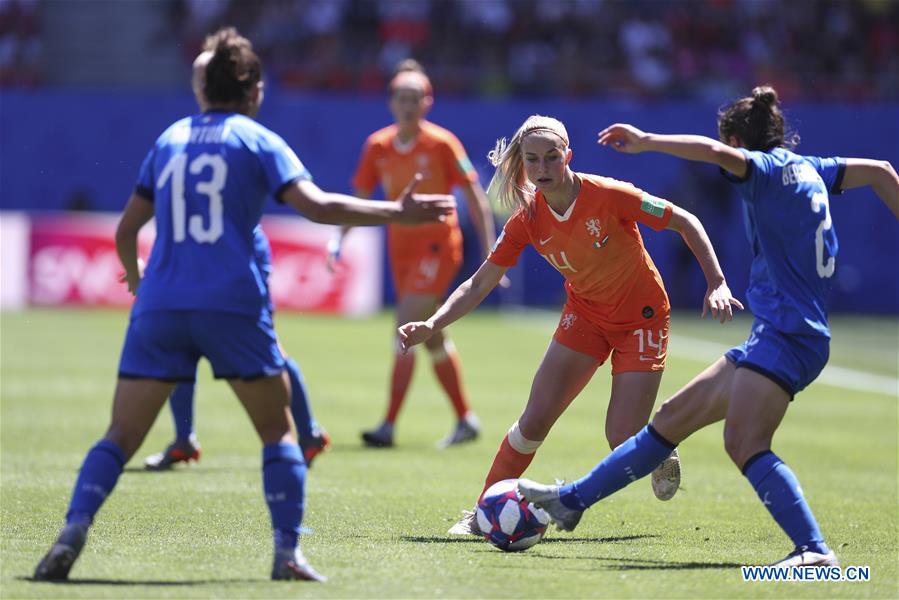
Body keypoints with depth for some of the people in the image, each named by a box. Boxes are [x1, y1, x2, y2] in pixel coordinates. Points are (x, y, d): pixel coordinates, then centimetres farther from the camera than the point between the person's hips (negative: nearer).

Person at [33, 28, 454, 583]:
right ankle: (288, 552, 2)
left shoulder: (169, 140, 17)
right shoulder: (259, 142, 5)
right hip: (234, 305, -3)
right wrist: (399, 212, -5)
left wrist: (135, 278, 44)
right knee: (278, 431, 11)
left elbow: (127, 229, 24)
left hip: (159, 308, 3)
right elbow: (318, 206, -9)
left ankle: (72, 535, -16)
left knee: (121, 436, 3)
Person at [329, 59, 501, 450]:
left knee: (406, 327, -16)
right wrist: (339, 241, -3)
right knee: (433, 338, 12)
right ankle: (465, 420, 24)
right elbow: (359, 199, 10)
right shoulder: (377, 146, 3)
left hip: (437, 245, -6)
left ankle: (389, 426, -17)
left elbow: (474, 196, -5)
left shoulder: (441, 144, -9)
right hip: (400, 250, 6)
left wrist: (490, 249, -8)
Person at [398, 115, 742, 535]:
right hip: (584, 315, 3)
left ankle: (662, 461, 27)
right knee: (534, 420, -8)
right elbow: (479, 285, -9)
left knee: (623, 441, -9)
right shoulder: (527, 220, -13)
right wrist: (432, 325, -23)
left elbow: (686, 223, -17)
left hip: (641, 317, -3)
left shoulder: (608, 196, -25)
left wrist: (717, 285, -23)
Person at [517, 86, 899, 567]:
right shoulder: (808, 168, 17)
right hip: (774, 334, 10)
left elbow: (716, 153, -29)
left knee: (744, 442, -27)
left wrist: (646, 141, -20)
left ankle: (814, 551, -34)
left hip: (787, 336, -10)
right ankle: (571, 500, 24)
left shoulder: (768, 169, -9)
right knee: (673, 418, 15)